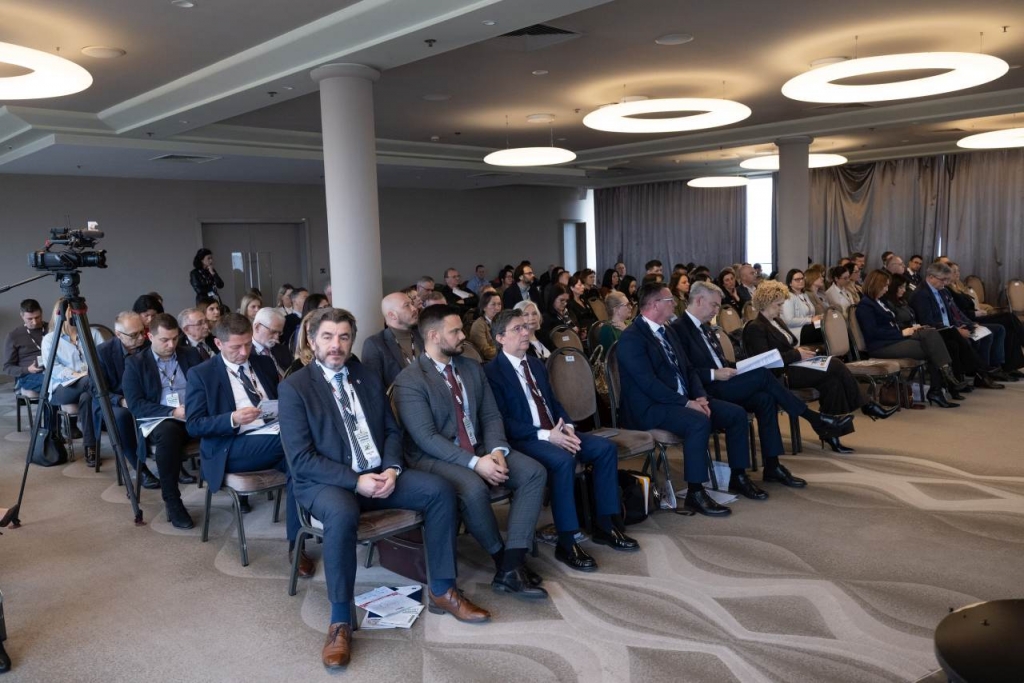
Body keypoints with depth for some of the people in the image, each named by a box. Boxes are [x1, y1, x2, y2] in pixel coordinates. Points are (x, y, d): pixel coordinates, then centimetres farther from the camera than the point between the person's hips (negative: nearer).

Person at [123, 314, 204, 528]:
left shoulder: (191, 355, 13)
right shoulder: (135, 363, 4)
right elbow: (135, 405, -6)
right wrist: (173, 412, -18)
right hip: (158, 421, -3)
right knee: (168, 432, -39)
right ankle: (172, 501, -26)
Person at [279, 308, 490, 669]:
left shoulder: (368, 378, 11)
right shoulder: (294, 387, -7)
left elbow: (392, 431, 13)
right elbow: (301, 459, -13)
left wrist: (391, 469, -8)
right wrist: (355, 481, -21)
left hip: (378, 474, 6)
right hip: (326, 482, -5)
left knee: (440, 490, -15)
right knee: (342, 514, -39)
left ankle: (442, 591, -1)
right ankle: (340, 620, -22)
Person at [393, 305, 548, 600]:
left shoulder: (472, 368, 10)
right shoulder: (409, 381, -11)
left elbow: (491, 415, 8)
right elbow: (426, 438, -19)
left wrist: (497, 450, -13)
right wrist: (475, 463, -26)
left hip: (480, 450, 7)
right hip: (435, 457, -6)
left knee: (534, 472, -16)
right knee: (474, 489, -36)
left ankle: (511, 567, -20)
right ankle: (502, 558, -8)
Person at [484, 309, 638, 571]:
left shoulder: (535, 364, 17)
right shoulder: (492, 371, -9)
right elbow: (503, 422, -15)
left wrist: (567, 427, -3)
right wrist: (546, 435, -22)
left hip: (554, 432, 8)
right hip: (523, 440, -8)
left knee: (606, 448, -9)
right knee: (564, 460, -35)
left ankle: (604, 525, 1)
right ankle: (566, 542, -23)